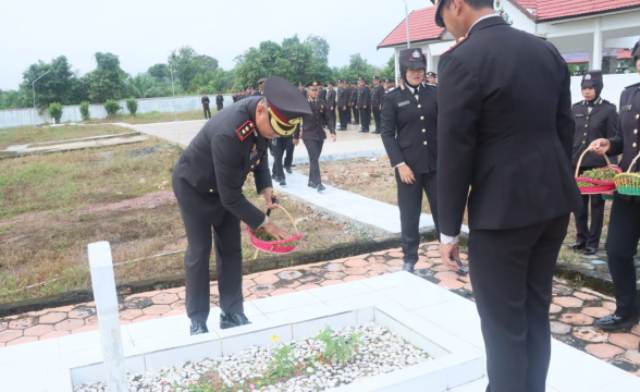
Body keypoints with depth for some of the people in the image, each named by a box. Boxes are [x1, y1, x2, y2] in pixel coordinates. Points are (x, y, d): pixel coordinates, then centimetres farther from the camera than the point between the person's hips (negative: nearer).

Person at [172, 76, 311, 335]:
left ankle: (232, 315, 17)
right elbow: (231, 197, -34)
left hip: (225, 185, 7)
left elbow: (260, 151, 4)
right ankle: (198, 321, 13)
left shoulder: (262, 115, -19)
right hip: (194, 187, -7)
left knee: (231, 250, 7)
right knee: (199, 252, -1)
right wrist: (264, 223, -25)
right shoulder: (228, 134, -42)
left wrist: (265, 186, -10)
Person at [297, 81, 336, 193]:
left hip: (320, 135, 4)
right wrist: (296, 136, 1)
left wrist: (332, 132, -10)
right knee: (314, 158, -13)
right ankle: (318, 183, -16)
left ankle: (311, 181, 22)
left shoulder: (321, 103, 5)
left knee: (315, 158, 11)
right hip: (308, 135, -4)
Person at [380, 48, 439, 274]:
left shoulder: (434, 93, 6)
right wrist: (400, 164, -11)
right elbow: (387, 134, -3)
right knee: (409, 216, 5)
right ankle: (410, 259, 20)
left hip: (436, 164, 2)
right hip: (408, 165, -2)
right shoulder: (392, 98, 0)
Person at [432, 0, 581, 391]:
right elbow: (566, 128, 12)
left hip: (503, 208, -8)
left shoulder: (462, 59, -14)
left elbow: (455, 150, -14)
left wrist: (448, 229, -7)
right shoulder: (547, 50, 8)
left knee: (504, 324, 7)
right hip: (554, 200, 8)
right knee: (536, 312, 21)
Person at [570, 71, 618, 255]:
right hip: (577, 163, 4)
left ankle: (593, 242, 13)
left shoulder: (609, 109, -3)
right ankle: (581, 237, 23)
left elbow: (613, 140, -3)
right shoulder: (576, 108, 8)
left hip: (598, 165, -4)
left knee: (596, 204, 5)